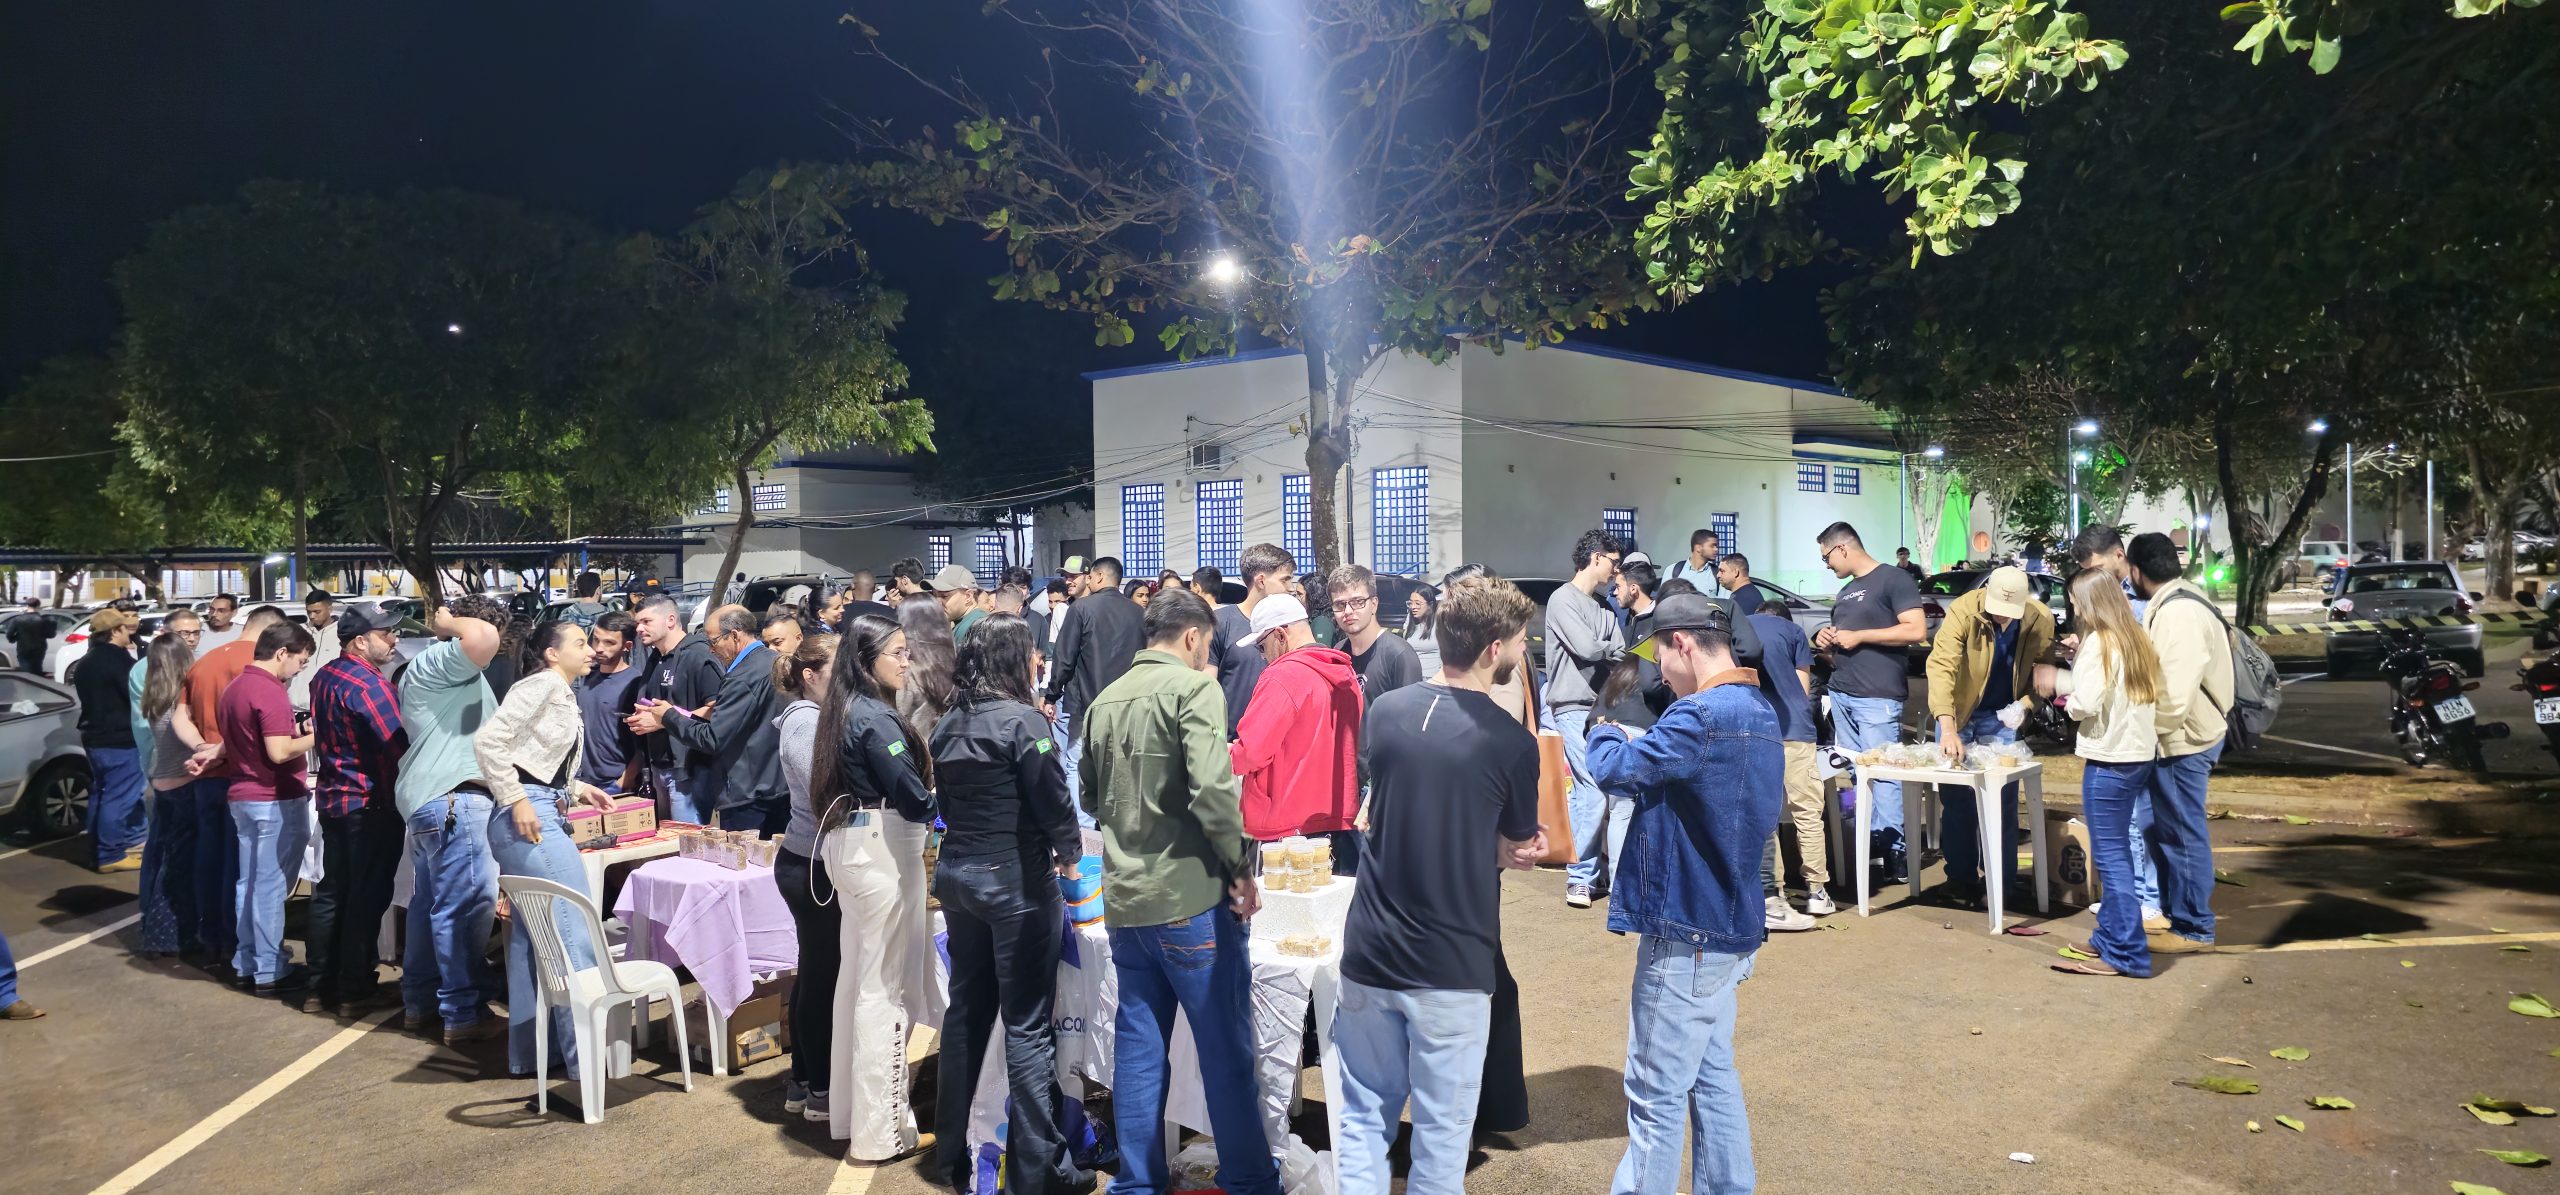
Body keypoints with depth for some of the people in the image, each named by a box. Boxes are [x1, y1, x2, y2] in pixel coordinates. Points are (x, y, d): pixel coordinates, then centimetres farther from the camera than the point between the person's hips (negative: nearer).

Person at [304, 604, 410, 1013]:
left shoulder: (324, 676, 10)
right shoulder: (368, 684, -20)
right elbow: (399, 745, -22)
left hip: (333, 796, 9)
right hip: (370, 802, -9)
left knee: (330, 892, 13)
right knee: (367, 896, 0)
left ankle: (320, 987, 20)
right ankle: (356, 990, 6)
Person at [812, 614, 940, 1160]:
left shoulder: (845, 710, 11)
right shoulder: (877, 718, -18)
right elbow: (913, 798, -19)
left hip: (851, 843, 10)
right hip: (882, 849, -10)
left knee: (858, 977, 17)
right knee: (887, 987, -4)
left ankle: (849, 1110, 27)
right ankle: (881, 1131, 2)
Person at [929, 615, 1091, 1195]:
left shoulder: (948, 723, 8)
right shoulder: (1022, 720, -15)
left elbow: (946, 799, 13)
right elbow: (1053, 799, -14)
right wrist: (1070, 853, 3)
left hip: (957, 873, 7)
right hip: (1015, 879, -7)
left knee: (967, 1011, 16)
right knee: (1027, 1023, -1)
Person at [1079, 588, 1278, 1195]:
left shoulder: (1105, 699, 10)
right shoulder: (1193, 688, -10)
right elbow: (1212, 788, -21)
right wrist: (1239, 865, -9)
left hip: (1123, 899, 6)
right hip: (1191, 896, -6)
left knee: (1137, 1049, 13)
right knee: (1227, 1049, 5)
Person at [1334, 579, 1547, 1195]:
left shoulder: (1384, 711, 0)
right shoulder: (1511, 740, -12)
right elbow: (1523, 843, 4)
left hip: (1369, 953, 4)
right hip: (1451, 966, -4)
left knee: (1364, 1116, 16)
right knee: (1441, 1129, 10)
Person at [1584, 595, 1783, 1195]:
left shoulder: (1701, 716, -22)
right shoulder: (1758, 712, 10)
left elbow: (1614, 769, -19)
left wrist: (1605, 733, 1)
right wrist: (1634, 748, 2)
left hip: (1686, 932, -10)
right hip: (1726, 923, 10)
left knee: (1657, 1096, -1)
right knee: (1712, 1078, 18)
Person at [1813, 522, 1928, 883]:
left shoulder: (1893, 579, -3)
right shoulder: (1845, 591, 22)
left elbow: (1917, 630, -13)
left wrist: (1858, 636, -12)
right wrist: (1829, 639, 11)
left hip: (1878, 697, -8)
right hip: (1841, 694, 8)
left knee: (1883, 773, -9)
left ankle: (1892, 847, -5)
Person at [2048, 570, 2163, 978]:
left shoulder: (2099, 643, -14)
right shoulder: (2137, 639, 11)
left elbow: (2087, 703, -18)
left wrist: (2063, 693, 2)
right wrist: (2060, 679, 18)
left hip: (2108, 760, -9)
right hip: (2139, 755, 9)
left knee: (2110, 856, -4)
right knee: (2115, 852, 16)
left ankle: (2125, 953, -2)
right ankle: (2108, 939, 24)